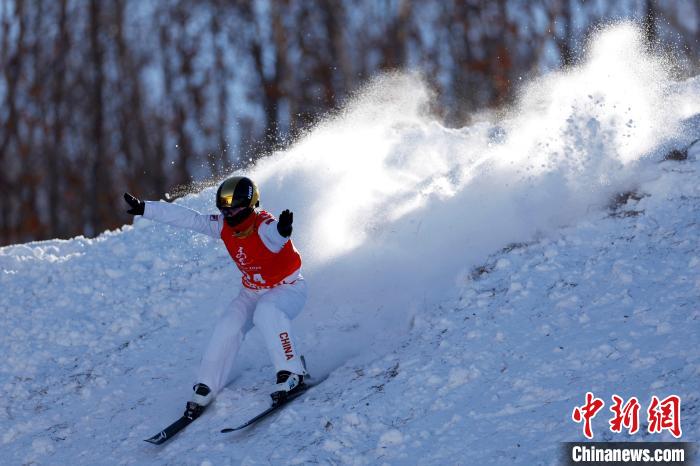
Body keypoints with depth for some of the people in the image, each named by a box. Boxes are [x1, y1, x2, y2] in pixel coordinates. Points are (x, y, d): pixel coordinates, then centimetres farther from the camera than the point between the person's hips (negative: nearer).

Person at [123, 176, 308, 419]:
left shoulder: (264, 227, -31)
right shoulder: (224, 226, -12)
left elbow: (274, 234, -57)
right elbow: (186, 217, -8)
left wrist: (282, 230, -82)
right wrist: (144, 208, -9)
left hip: (288, 288, -6)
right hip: (252, 291, 6)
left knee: (267, 313, -37)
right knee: (228, 327, -15)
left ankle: (292, 375, -31)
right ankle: (205, 390, -3)